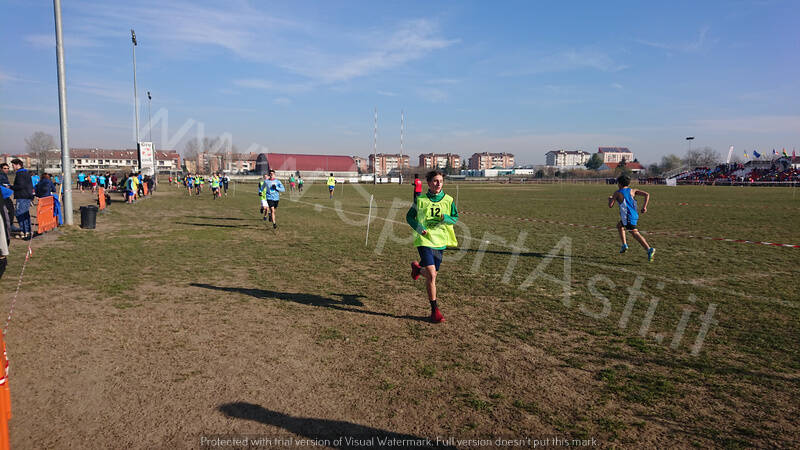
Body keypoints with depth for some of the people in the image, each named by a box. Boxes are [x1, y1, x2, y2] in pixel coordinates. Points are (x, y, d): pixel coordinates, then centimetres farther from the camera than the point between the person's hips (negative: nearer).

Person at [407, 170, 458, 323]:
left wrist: (446, 218, -12)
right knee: (431, 275, -14)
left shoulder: (448, 200, 2)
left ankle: (417, 268, 49)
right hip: (425, 240, -4)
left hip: (440, 242, 4)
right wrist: (419, 228, -12)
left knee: (431, 274, 13)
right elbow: (409, 217, 6)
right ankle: (435, 310, -2)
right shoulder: (421, 200, -4)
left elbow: (455, 217, 10)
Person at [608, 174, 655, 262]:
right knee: (619, 225, 25)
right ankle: (624, 245, 21)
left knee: (635, 233, -9)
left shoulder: (617, 193, -4)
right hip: (634, 215, 7)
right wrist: (644, 206, 1)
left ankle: (649, 249, -21)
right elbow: (647, 194, -1)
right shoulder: (633, 191, 9)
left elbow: (610, 205, -4)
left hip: (627, 217, -7)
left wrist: (610, 199, 17)